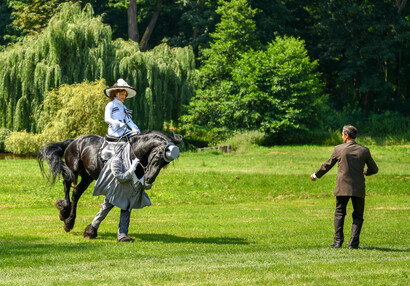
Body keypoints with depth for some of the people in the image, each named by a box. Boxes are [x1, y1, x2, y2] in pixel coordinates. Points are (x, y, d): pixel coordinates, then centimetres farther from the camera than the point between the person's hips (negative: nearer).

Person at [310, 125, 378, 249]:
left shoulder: (339, 149, -4)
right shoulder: (364, 151, -1)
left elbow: (327, 165, 8)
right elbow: (374, 169, 6)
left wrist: (316, 175, 25)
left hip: (342, 188, 0)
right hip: (358, 189, 0)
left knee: (339, 213, 16)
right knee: (358, 216, 11)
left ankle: (338, 240, 6)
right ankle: (353, 243, 0)